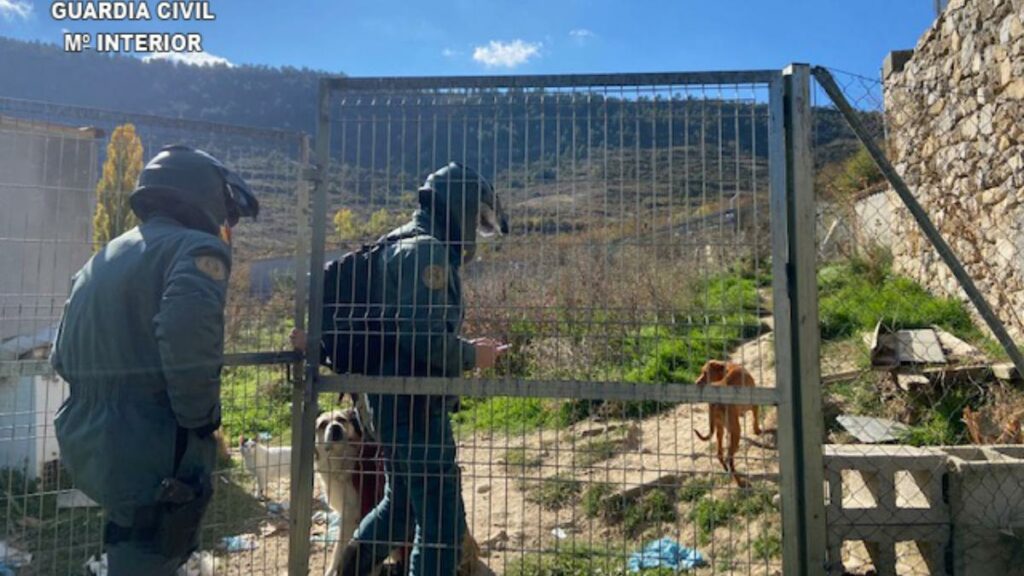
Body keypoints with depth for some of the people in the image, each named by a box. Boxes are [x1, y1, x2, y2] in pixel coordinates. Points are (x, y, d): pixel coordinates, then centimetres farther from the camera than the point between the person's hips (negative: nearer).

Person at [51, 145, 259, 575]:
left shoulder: (100, 260, 16)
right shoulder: (196, 247, -11)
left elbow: (63, 358, 18)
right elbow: (187, 329, -30)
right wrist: (200, 419, -18)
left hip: (87, 448, 9)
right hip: (155, 456, -9)